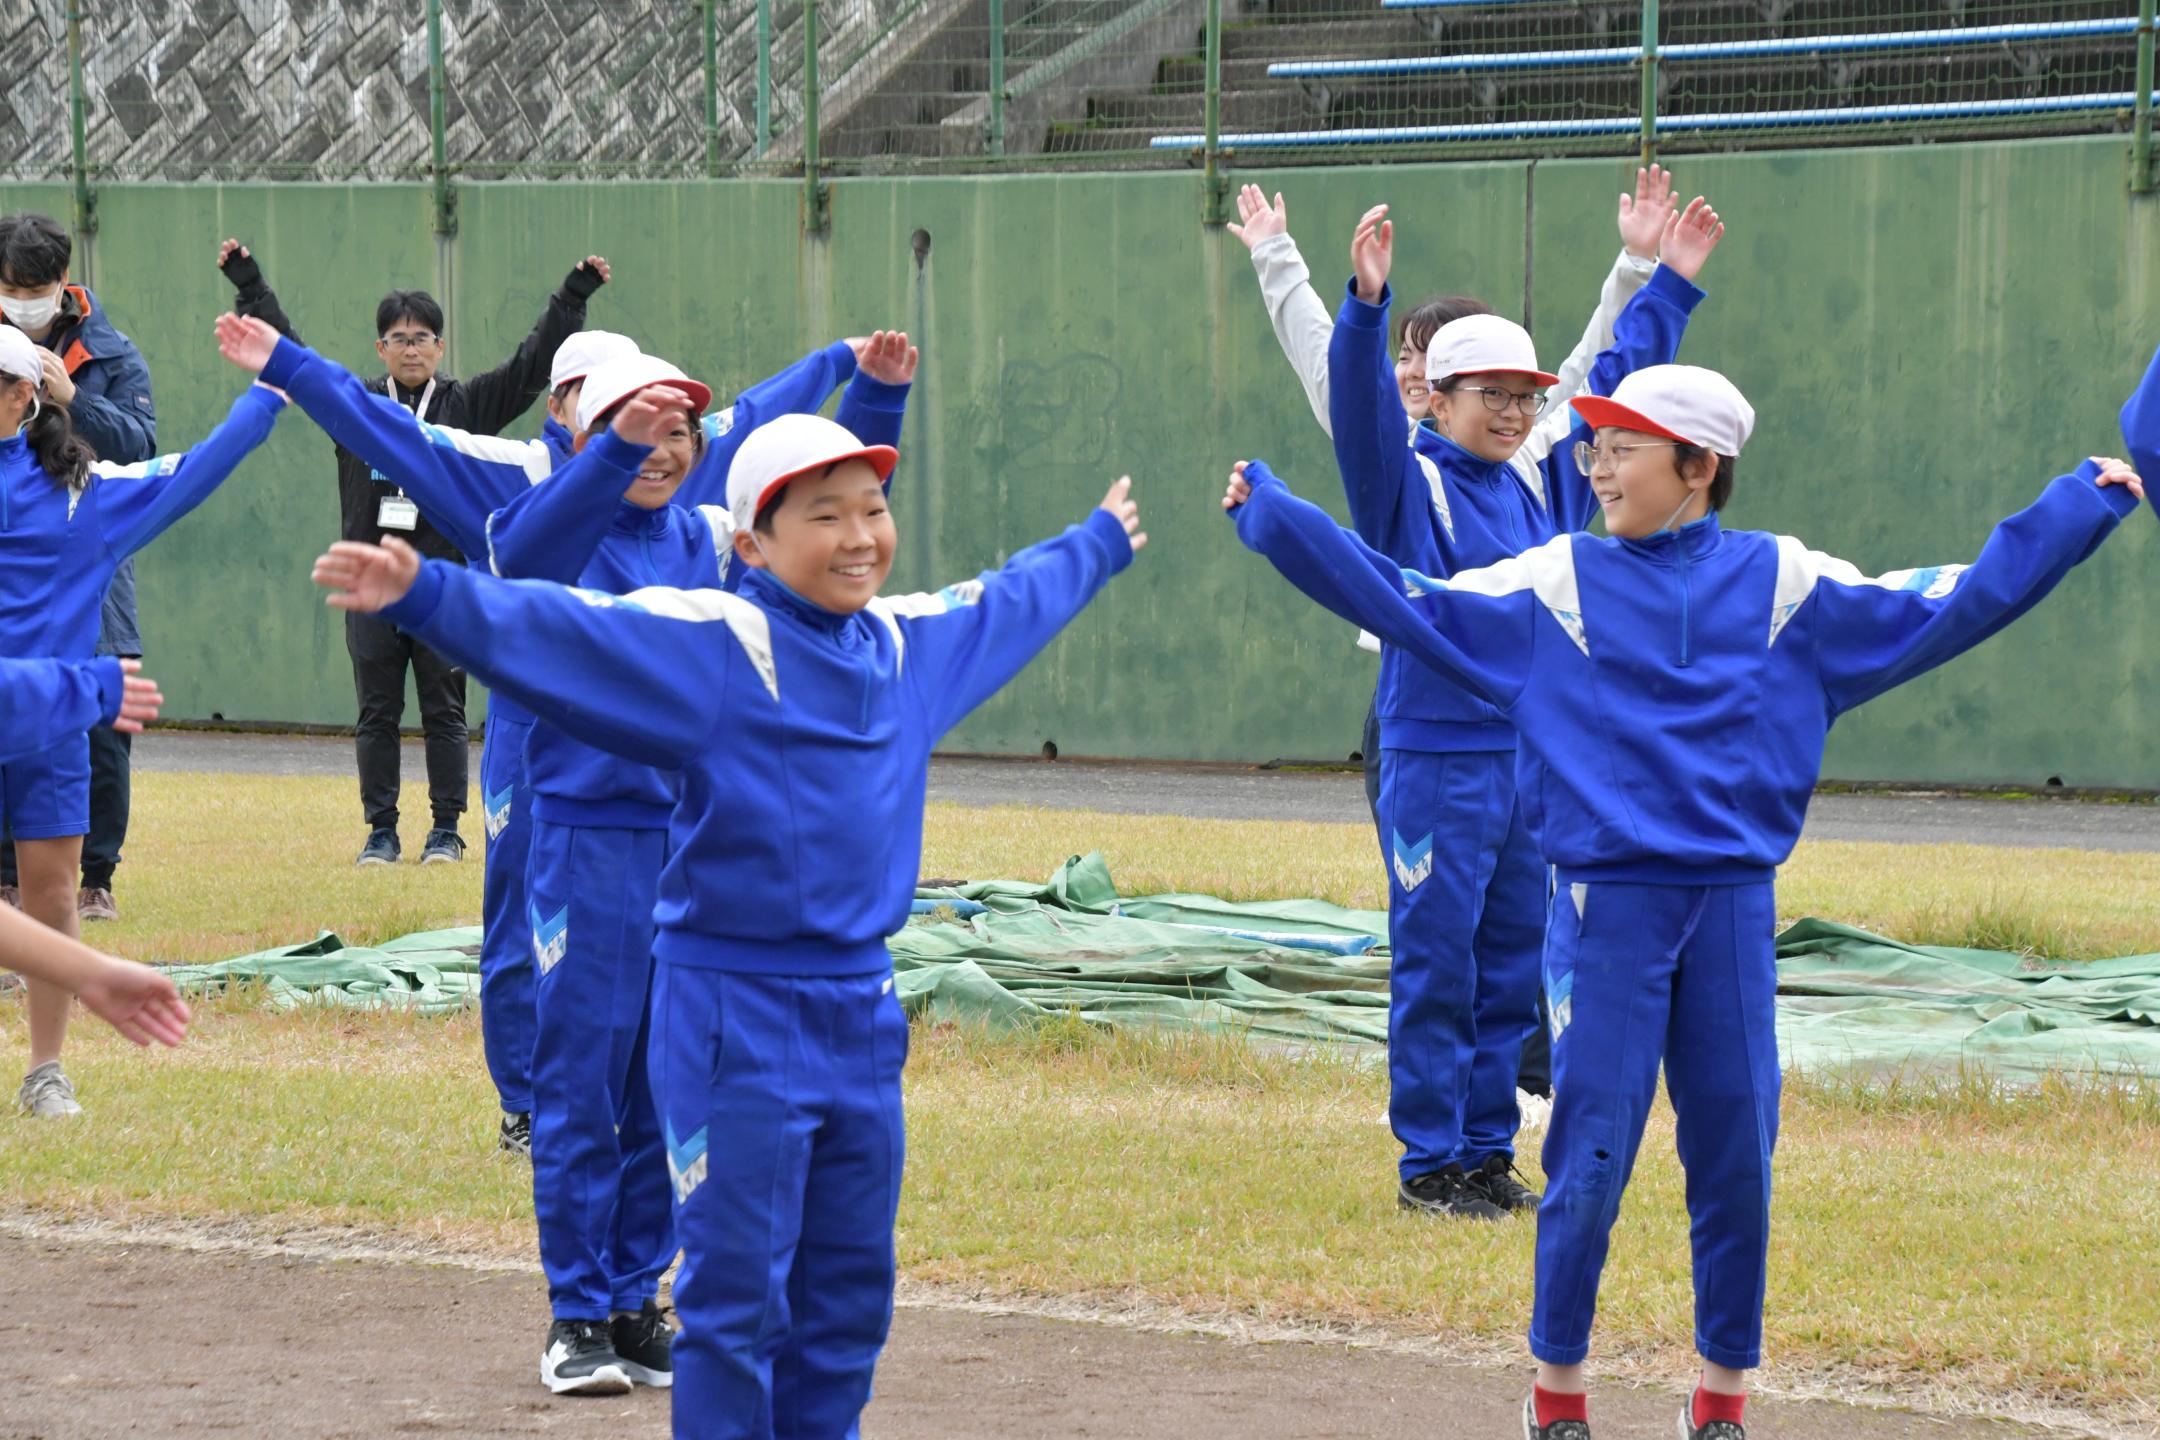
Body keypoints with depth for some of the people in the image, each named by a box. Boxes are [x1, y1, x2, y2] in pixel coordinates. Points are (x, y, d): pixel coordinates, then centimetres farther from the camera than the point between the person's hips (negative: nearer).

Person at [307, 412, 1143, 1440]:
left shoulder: (912, 642, 10)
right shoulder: (710, 642, -11)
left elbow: (1014, 600, 31)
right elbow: (550, 630, -23)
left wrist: (1101, 543, 48)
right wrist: (423, 594, -39)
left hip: (863, 1012, 7)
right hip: (738, 1016, -7)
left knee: (850, 1294, 12)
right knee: (738, 1294, -4)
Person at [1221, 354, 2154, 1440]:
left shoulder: (1783, 583, 6)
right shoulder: (1553, 584, 3)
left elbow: (1956, 604, 9)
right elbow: (1406, 603, 0)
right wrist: (1272, 515, -5)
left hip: (1734, 906, 2)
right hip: (1607, 908, -1)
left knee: (1736, 1159, 4)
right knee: (1591, 1159, -3)